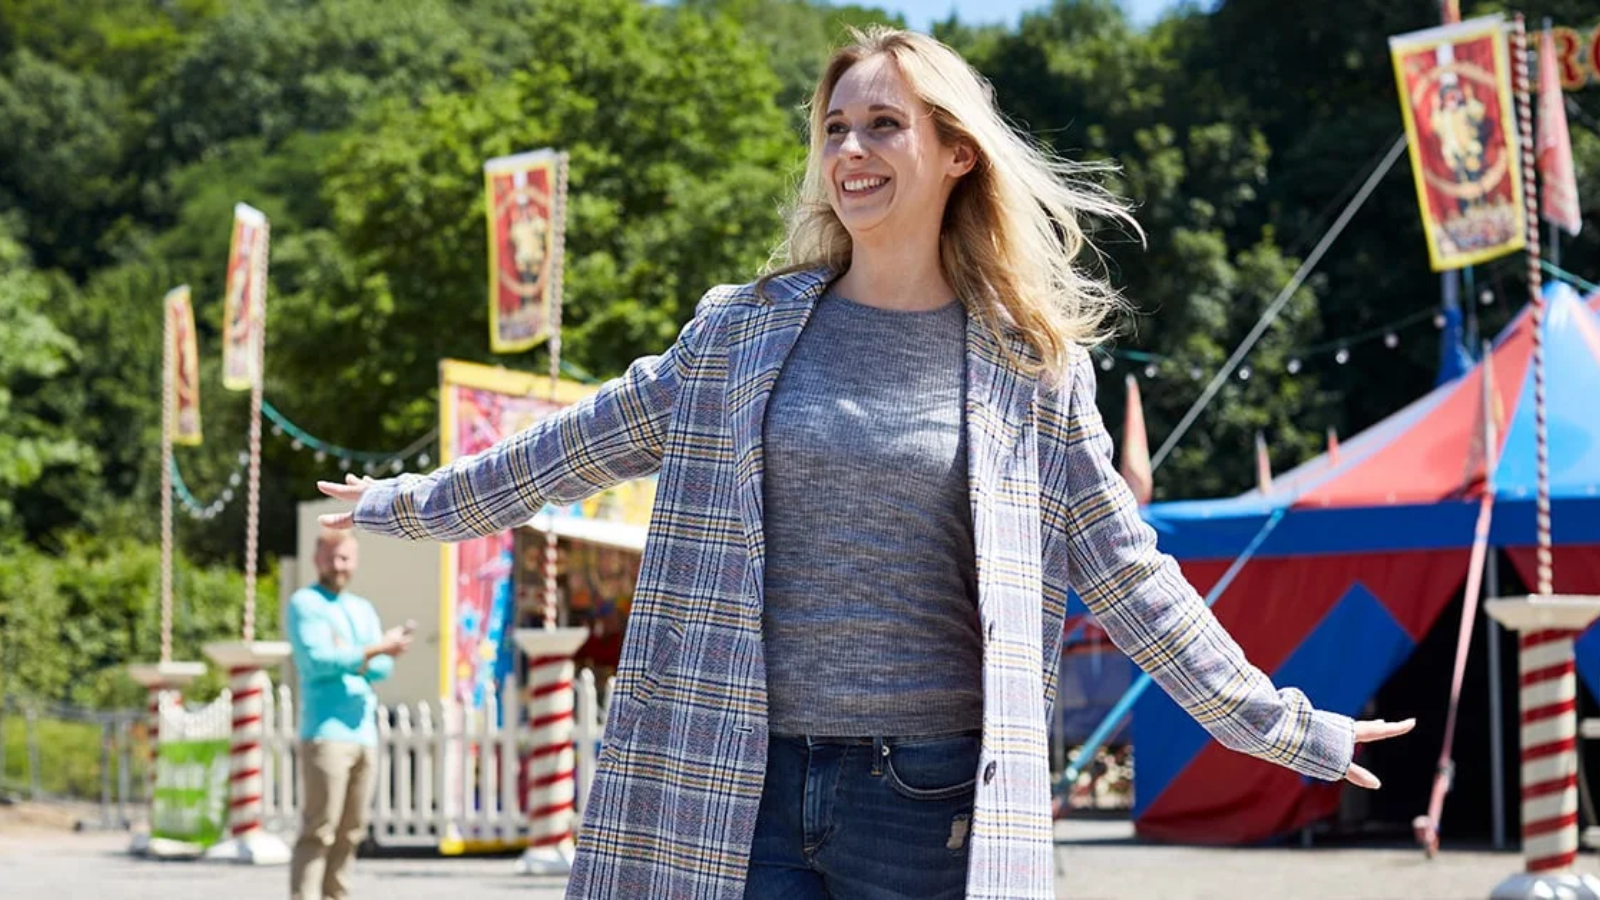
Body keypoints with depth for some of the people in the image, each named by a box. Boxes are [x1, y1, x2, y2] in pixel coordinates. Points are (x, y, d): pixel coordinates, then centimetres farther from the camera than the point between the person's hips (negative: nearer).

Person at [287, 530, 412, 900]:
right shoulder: (304, 603, 2)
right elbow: (317, 660, -12)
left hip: (364, 733, 7)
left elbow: (384, 667, 9)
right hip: (326, 733, -7)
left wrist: (349, 658, -10)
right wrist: (372, 651, -16)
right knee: (318, 831, -12)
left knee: (350, 832, 5)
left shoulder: (363, 609, 22)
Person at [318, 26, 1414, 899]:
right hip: (743, 790, 1)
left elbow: (1129, 575, 8)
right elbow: (581, 446, 18)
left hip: (933, 802, -1)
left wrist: (1282, 726, 7)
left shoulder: (1031, 366, 4)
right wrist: (412, 503, 25)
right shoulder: (742, 328, 7)